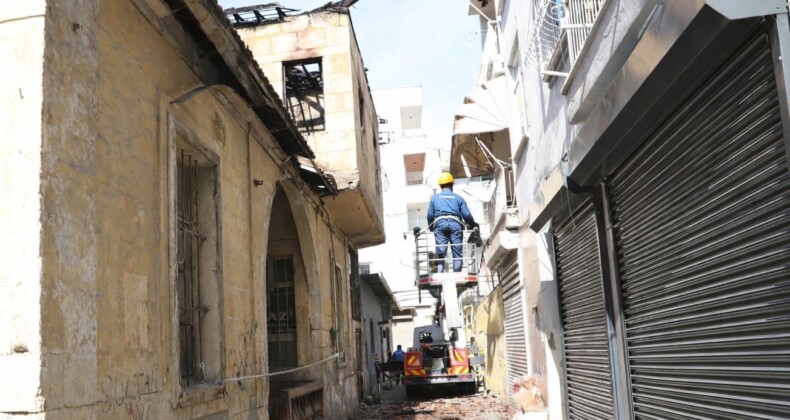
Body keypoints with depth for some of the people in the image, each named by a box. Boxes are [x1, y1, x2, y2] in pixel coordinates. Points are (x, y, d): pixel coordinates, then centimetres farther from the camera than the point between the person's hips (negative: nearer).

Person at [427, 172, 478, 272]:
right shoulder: (458, 198, 18)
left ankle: (439, 273, -16)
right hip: (455, 224, -1)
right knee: (457, 252, 1)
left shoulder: (434, 198, 20)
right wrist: (473, 225, 28)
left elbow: (430, 215, 15)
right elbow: (466, 215, 12)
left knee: (440, 252, -3)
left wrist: (431, 228, 31)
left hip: (440, 224, 1)